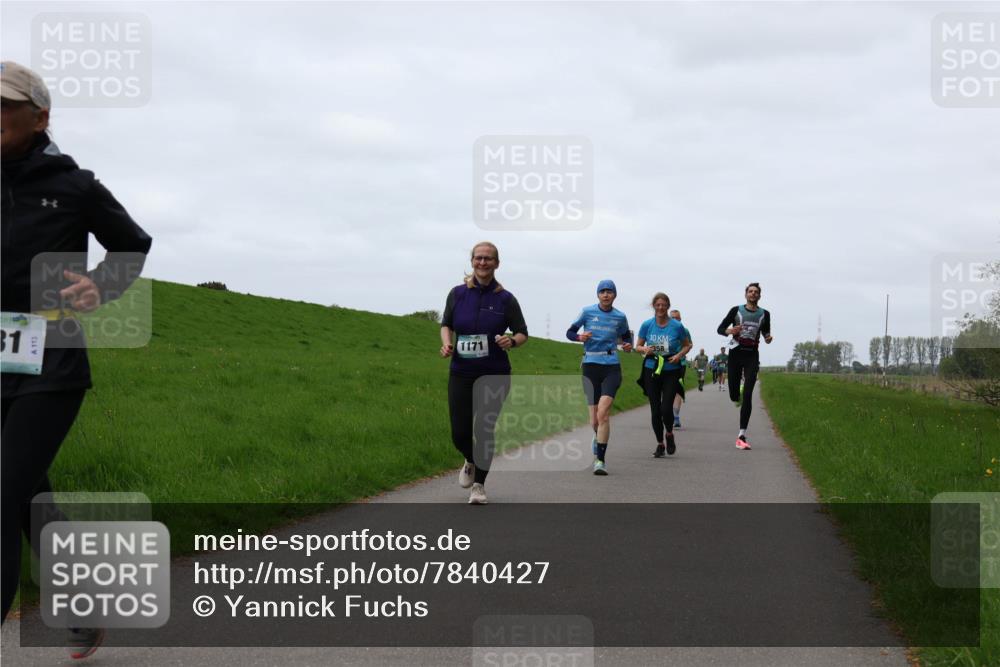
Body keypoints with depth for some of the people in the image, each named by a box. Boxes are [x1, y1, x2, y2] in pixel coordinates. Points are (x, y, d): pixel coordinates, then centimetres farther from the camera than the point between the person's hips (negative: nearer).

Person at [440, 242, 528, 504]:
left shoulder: (505, 299, -2)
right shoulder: (458, 293, 1)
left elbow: (523, 333, 5)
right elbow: (446, 324, 15)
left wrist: (512, 341, -17)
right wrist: (446, 343, -5)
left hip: (495, 375, -1)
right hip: (461, 373, 1)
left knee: (485, 431, -2)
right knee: (460, 433, -1)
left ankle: (479, 484, 17)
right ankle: (471, 462, 35)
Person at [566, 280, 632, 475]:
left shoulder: (620, 317, 7)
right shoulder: (587, 312, 3)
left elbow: (626, 336, 24)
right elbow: (570, 332, 9)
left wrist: (628, 346, 1)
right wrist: (580, 337, -12)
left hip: (611, 367, 0)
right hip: (590, 366, 0)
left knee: (603, 411, -20)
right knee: (594, 420, 2)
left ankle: (600, 460, -19)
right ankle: (598, 440, 39)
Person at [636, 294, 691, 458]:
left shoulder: (677, 326, -3)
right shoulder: (647, 325, 1)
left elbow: (687, 345, 9)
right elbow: (638, 346, 9)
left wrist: (679, 355, -10)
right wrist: (645, 349, -13)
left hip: (671, 371, -2)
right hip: (652, 370, 2)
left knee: (666, 408, -12)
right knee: (655, 409, 2)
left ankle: (669, 434, 19)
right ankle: (660, 444, 18)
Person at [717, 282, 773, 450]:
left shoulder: (764, 314, 8)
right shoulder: (736, 310, 3)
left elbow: (765, 332, 21)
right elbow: (720, 329, 5)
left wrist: (768, 339, -2)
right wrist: (730, 331, -17)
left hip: (752, 355, 0)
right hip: (736, 353, 0)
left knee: (747, 396, -11)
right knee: (734, 396, 2)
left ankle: (742, 436, -12)